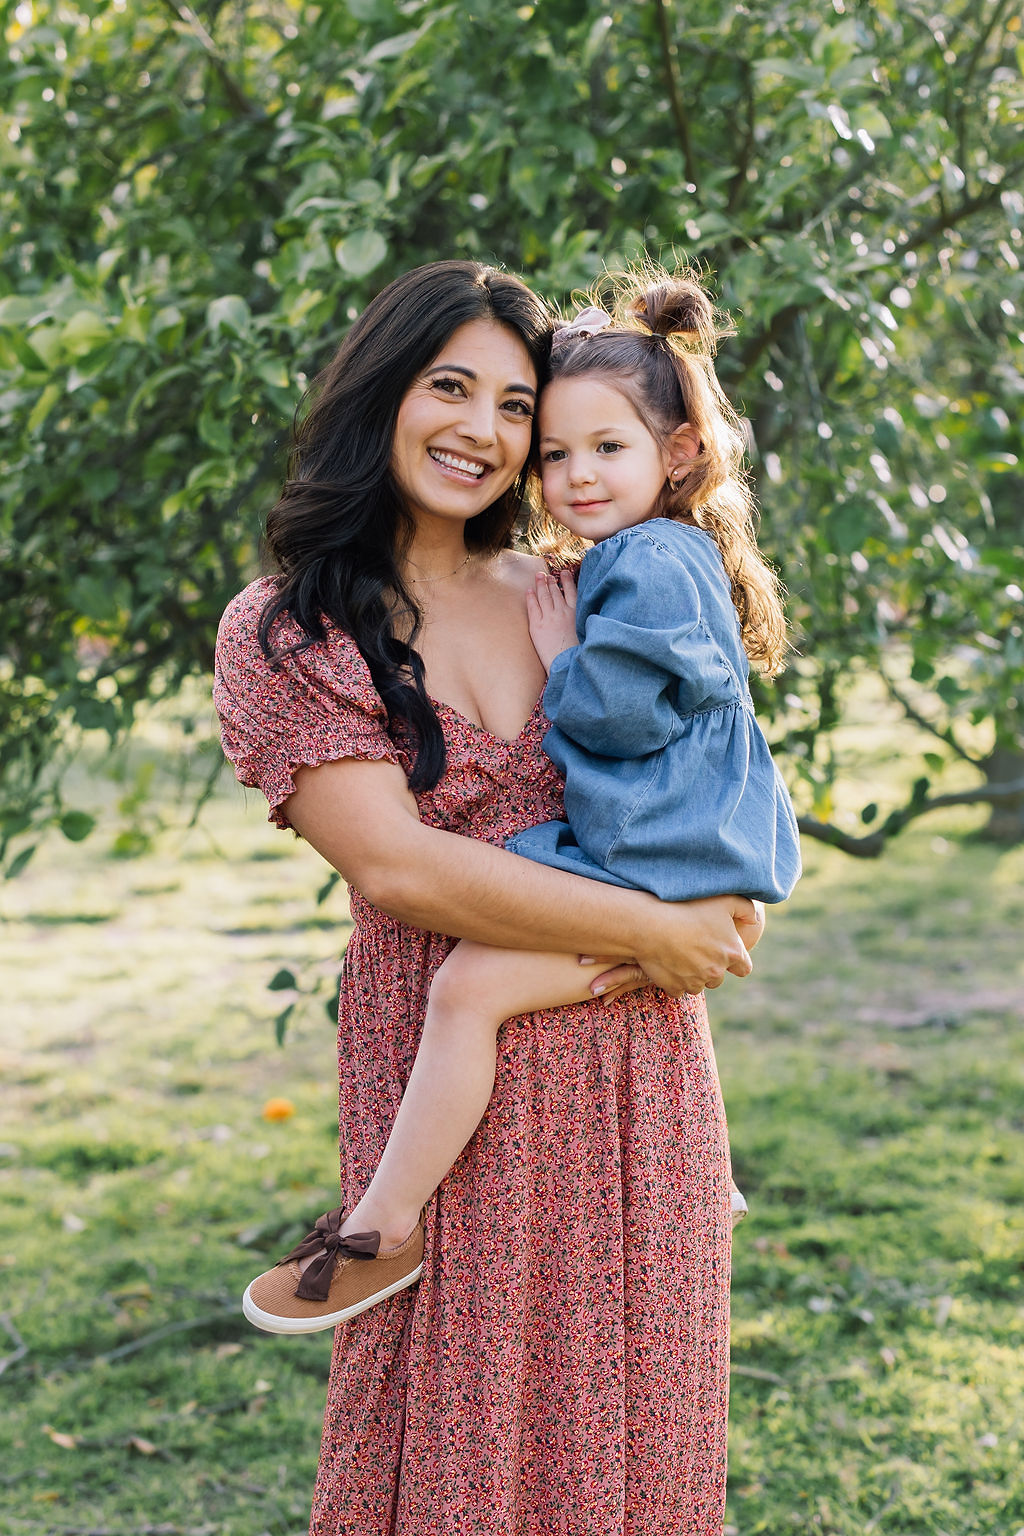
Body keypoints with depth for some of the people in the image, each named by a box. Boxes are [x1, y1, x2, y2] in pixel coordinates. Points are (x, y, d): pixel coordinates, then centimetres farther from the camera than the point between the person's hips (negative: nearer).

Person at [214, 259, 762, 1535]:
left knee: (633, 1433, 12)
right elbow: (396, 866, -15)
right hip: (452, 1081, -4)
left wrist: (713, 906, -10)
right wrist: (649, 928, -13)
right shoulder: (284, 634, -5)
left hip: (636, 1065, 4)